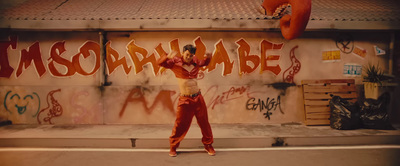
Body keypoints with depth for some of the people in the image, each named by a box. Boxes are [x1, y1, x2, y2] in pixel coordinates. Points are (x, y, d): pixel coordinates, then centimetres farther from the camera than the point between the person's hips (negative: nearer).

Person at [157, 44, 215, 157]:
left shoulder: (196, 62, 8)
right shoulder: (175, 62, -4)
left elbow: (204, 63, 30)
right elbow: (160, 62, -12)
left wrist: (208, 57, 8)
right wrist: (168, 56, -31)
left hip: (198, 98, 4)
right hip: (185, 100, -4)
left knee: (204, 123, 10)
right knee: (181, 124, 1)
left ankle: (208, 145, 28)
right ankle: (173, 147, 22)